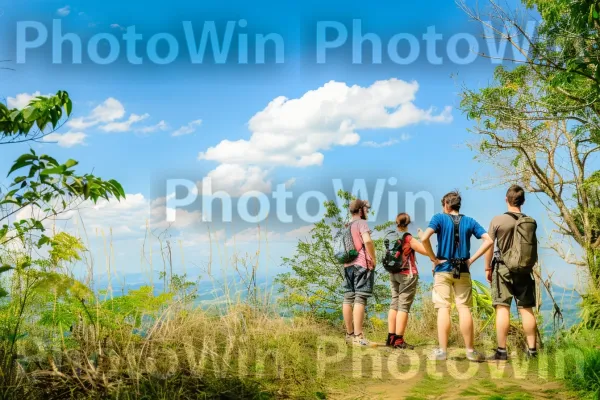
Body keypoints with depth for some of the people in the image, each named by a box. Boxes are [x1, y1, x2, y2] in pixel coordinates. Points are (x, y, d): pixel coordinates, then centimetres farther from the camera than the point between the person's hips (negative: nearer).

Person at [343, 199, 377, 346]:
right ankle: (358, 336, -16)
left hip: (348, 265, 8)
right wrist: (373, 258, -12)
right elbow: (367, 240, -21)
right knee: (360, 299, -11)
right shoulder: (361, 223, -5)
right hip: (362, 265, -8)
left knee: (348, 298, 8)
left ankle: (349, 334, 13)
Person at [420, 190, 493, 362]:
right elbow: (488, 240, -1)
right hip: (463, 270, 2)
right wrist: (472, 259, 0)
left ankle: (442, 351, -2)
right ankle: (470, 350, 7)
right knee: (464, 309, 4)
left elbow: (424, 238, -19)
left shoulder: (439, 218, -3)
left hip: (443, 269, -2)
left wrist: (434, 258, -9)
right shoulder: (469, 221, 7)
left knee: (443, 309, -2)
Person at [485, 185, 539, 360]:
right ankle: (532, 349, 10)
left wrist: (487, 268, 6)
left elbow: (489, 246, -4)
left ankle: (502, 350, -5)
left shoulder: (497, 220, -7)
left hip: (503, 268, -3)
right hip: (523, 270, 3)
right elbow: (534, 249, 11)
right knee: (526, 309, 7)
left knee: (502, 309, -3)